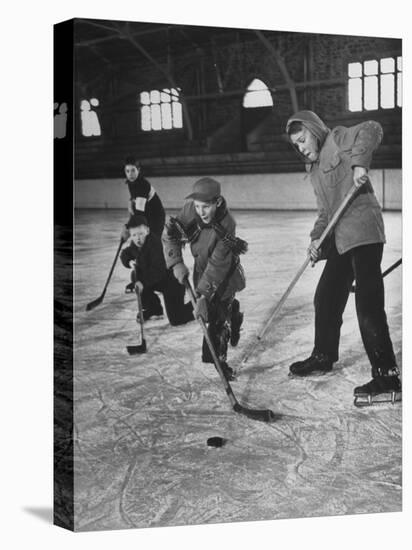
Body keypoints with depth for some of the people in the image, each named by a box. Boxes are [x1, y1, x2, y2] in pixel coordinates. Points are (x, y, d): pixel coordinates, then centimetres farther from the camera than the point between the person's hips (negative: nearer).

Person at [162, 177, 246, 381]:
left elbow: (217, 266, -33)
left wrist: (203, 295, -37)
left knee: (219, 317, -10)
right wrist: (177, 263, -24)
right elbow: (169, 235, -13)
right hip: (202, 269, 4)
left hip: (226, 274, -4)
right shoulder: (190, 210, -22)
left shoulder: (226, 227, -32)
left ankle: (218, 359, 6)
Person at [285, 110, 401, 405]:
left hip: (363, 233, -10)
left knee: (368, 304, -14)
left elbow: (372, 129, -18)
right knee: (327, 298, 17)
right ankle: (324, 356, 36)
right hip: (339, 240, 10)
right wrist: (317, 237, 6)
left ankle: (387, 375, -13)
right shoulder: (315, 170, 24)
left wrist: (359, 162, -30)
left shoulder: (338, 139, 0)